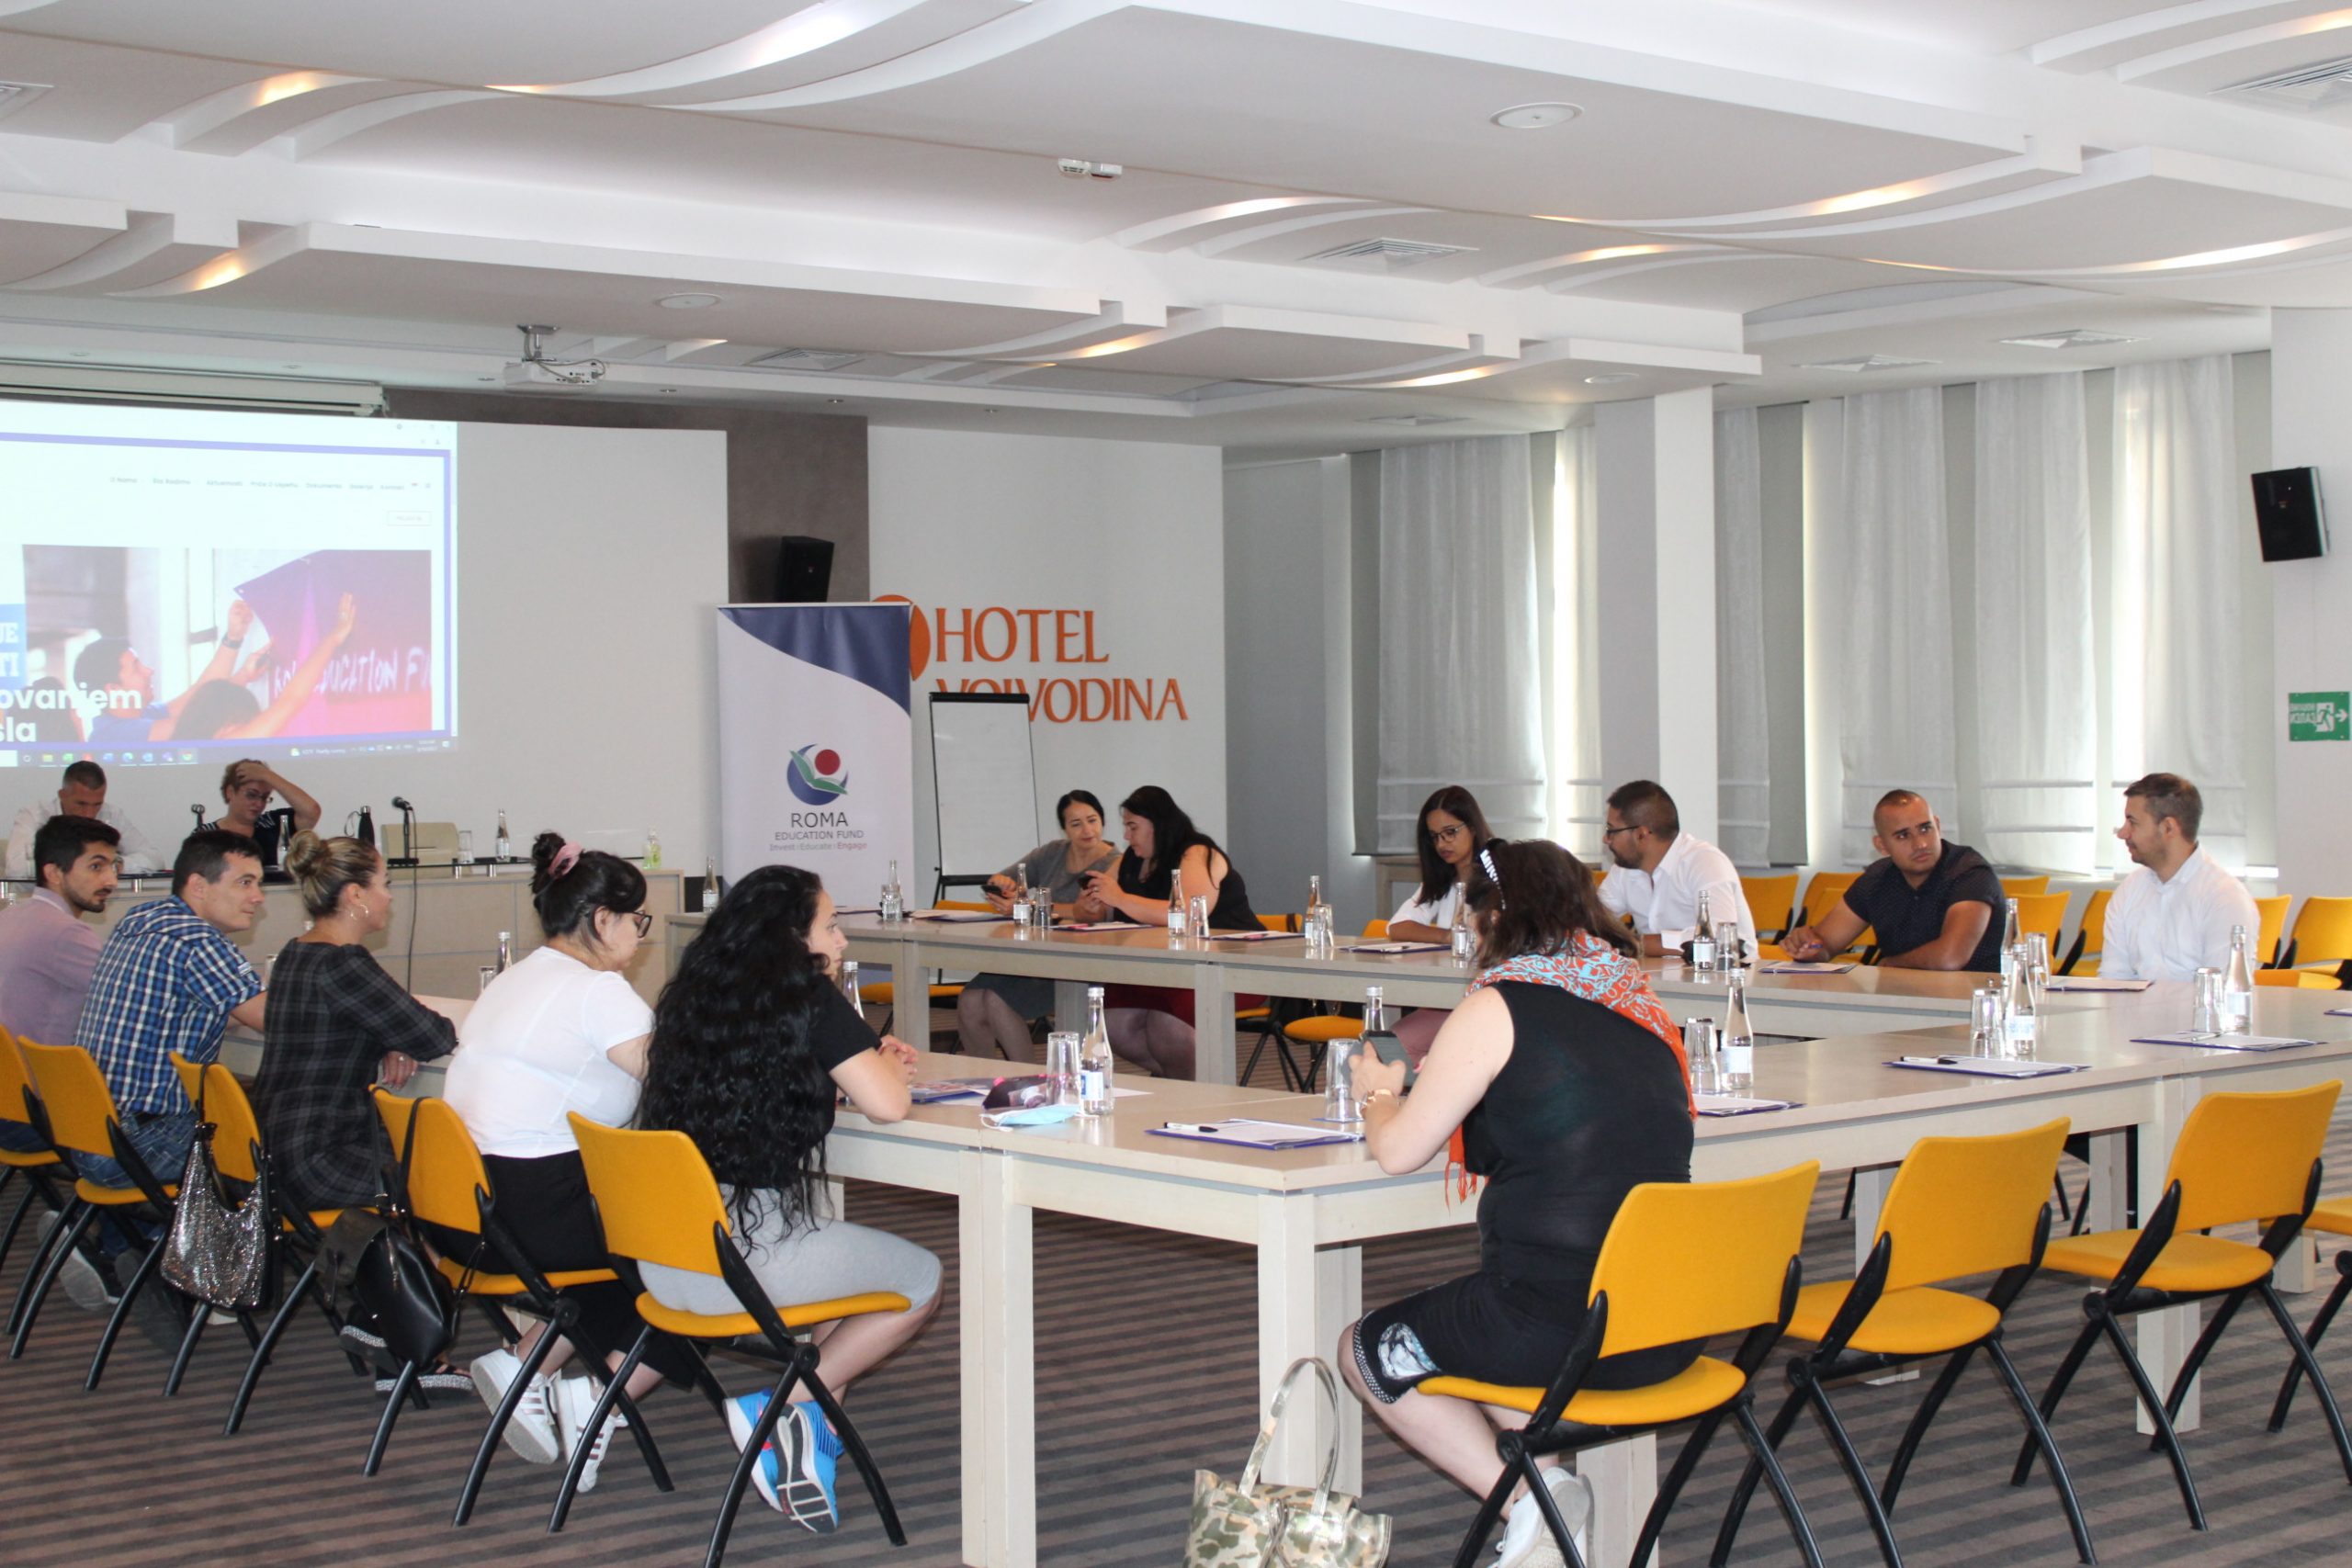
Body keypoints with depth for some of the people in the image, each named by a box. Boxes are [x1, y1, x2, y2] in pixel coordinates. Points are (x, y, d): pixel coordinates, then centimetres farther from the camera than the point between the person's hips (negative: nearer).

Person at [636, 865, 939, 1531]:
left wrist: (872, 1059, 22)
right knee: (921, 1281, 15)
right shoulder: (807, 994, -8)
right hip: (752, 1254, -7)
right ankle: (796, 1403, 6)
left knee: (839, 1244, 34)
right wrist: (884, 1063, 11)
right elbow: (887, 1104, -12)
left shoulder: (691, 992, 12)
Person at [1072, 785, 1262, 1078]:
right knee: (1113, 1023, -22)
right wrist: (1088, 907, -5)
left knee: (1164, 1022, -35)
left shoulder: (1198, 856, -9)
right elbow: (1094, 913, 21)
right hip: (1162, 971, 7)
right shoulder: (1131, 860, 15)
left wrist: (1121, 899, -24)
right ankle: (1178, 1082, -5)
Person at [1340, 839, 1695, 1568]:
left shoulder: (1497, 1008, -8)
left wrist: (1379, 1093, 17)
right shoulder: (1638, 1007, 11)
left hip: (1555, 1327, -7)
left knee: (1364, 1349, 18)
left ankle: (1528, 1497, 2)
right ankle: (1547, 1476, 11)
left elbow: (1398, 1151, -5)